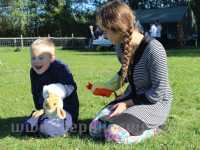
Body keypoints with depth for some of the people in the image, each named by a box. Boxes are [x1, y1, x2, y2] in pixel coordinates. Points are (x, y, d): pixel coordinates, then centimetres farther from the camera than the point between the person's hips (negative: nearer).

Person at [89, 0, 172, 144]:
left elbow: (158, 92, -21)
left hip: (154, 102, -7)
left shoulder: (153, 49, -26)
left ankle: (153, 127, -3)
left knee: (114, 134, -28)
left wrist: (127, 104, -18)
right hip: (132, 98, 7)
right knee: (95, 129, -9)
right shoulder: (122, 49, -2)